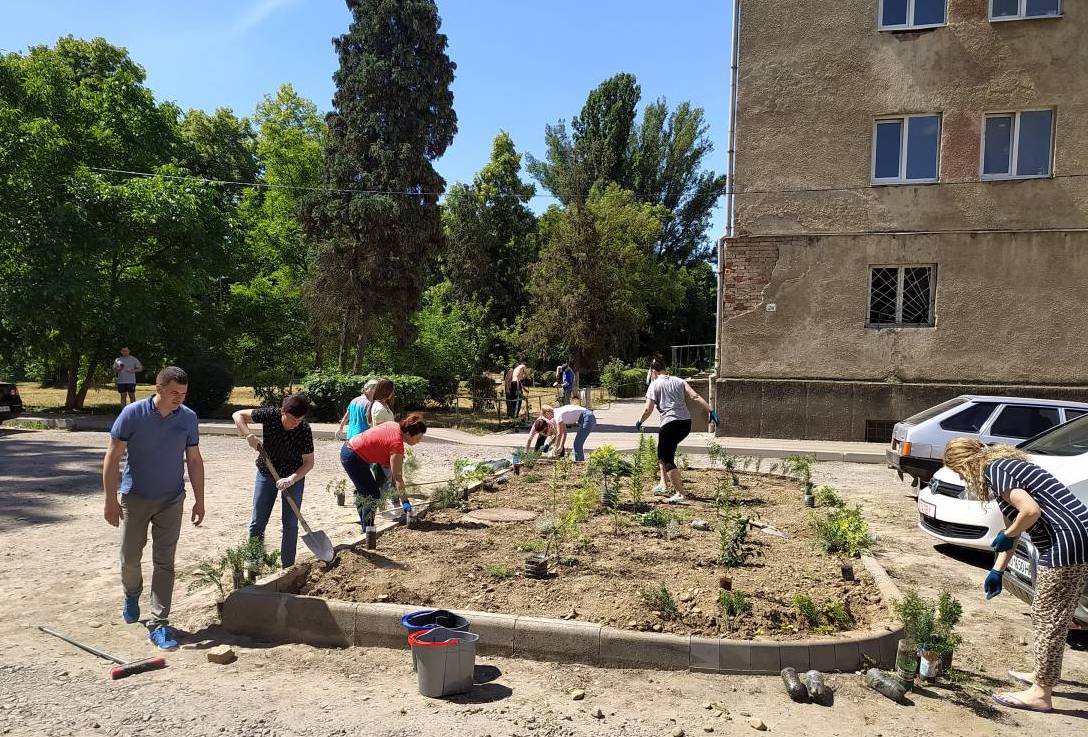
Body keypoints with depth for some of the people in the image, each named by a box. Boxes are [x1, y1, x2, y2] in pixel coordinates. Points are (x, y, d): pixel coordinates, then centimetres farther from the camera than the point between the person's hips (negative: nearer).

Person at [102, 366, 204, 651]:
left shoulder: (188, 418, -5)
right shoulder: (133, 414, -13)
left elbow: (194, 460, 3)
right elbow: (112, 458, -9)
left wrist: (199, 500, 3)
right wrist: (111, 500, -12)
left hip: (171, 500, 1)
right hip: (135, 498, -1)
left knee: (165, 562, 0)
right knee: (130, 557, 10)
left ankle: (159, 625, 6)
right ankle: (132, 594, 43)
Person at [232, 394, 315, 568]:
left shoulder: (304, 430, -22)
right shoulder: (271, 415, -20)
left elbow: (309, 462, -16)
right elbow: (238, 415, -11)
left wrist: (290, 480, -30)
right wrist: (249, 435, -27)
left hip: (294, 476, -1)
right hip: (266, 473, 1)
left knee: (290, 524, 1)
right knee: (257, 523, 3)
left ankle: (287, 567, 12)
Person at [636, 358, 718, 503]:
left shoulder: (654, 385, 0)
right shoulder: (678, 381, 14)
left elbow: (648, 409, -7)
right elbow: (695, 396, 3)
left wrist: (640, 422, 10)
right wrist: (711, 411, 2)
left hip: (670, 424, -7)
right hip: (686, 422, 7)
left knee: (667, 460, 1)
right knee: (663, 453, 25)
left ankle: (680, 494, -8)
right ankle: (663, 485, 26)